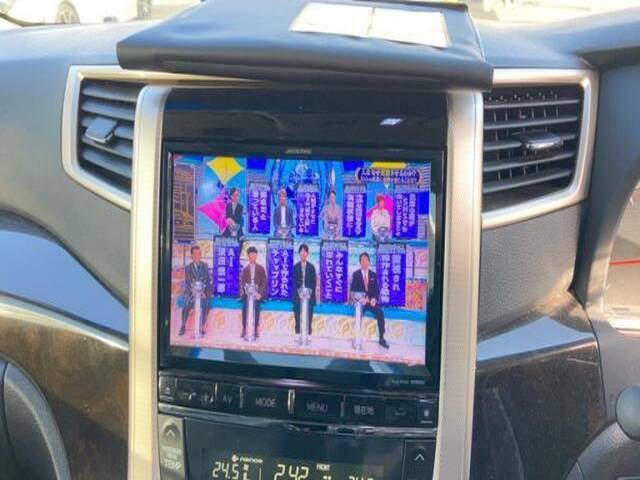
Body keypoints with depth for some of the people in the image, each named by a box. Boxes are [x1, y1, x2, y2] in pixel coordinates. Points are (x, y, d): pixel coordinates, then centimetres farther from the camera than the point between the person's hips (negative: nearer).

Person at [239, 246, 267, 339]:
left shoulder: (260, 268, 7)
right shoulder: (245, 269, 10)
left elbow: (264, 282, 4)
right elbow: (242, 282, 8)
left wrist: (260, 293, -8)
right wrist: (242, 291, -8)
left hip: (257, 294, -1)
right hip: (247, 294, 1)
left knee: (256, 312, -1)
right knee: (245, 312, -2)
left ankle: (255, 331, 6)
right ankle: (244, 330, 4)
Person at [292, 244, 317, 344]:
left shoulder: (311, 267, 5)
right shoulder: (295, 267, 6)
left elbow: (314, 282, 2)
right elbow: (294, 282, 2)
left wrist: (311, 293, -9)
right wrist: (297, 293, -10)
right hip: (298, 294, 0)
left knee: (308, 316, -1)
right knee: (298, 315, 0)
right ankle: (298, 335, 5)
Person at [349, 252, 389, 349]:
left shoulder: (373, 275, 11)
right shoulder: (356, 274, 3)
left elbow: (377, 290, 9)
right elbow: (353, 290, -1)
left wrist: (374, 299, -11)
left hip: (371, 301, 2)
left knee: (380, 313, -24)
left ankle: (381, 338, -18)